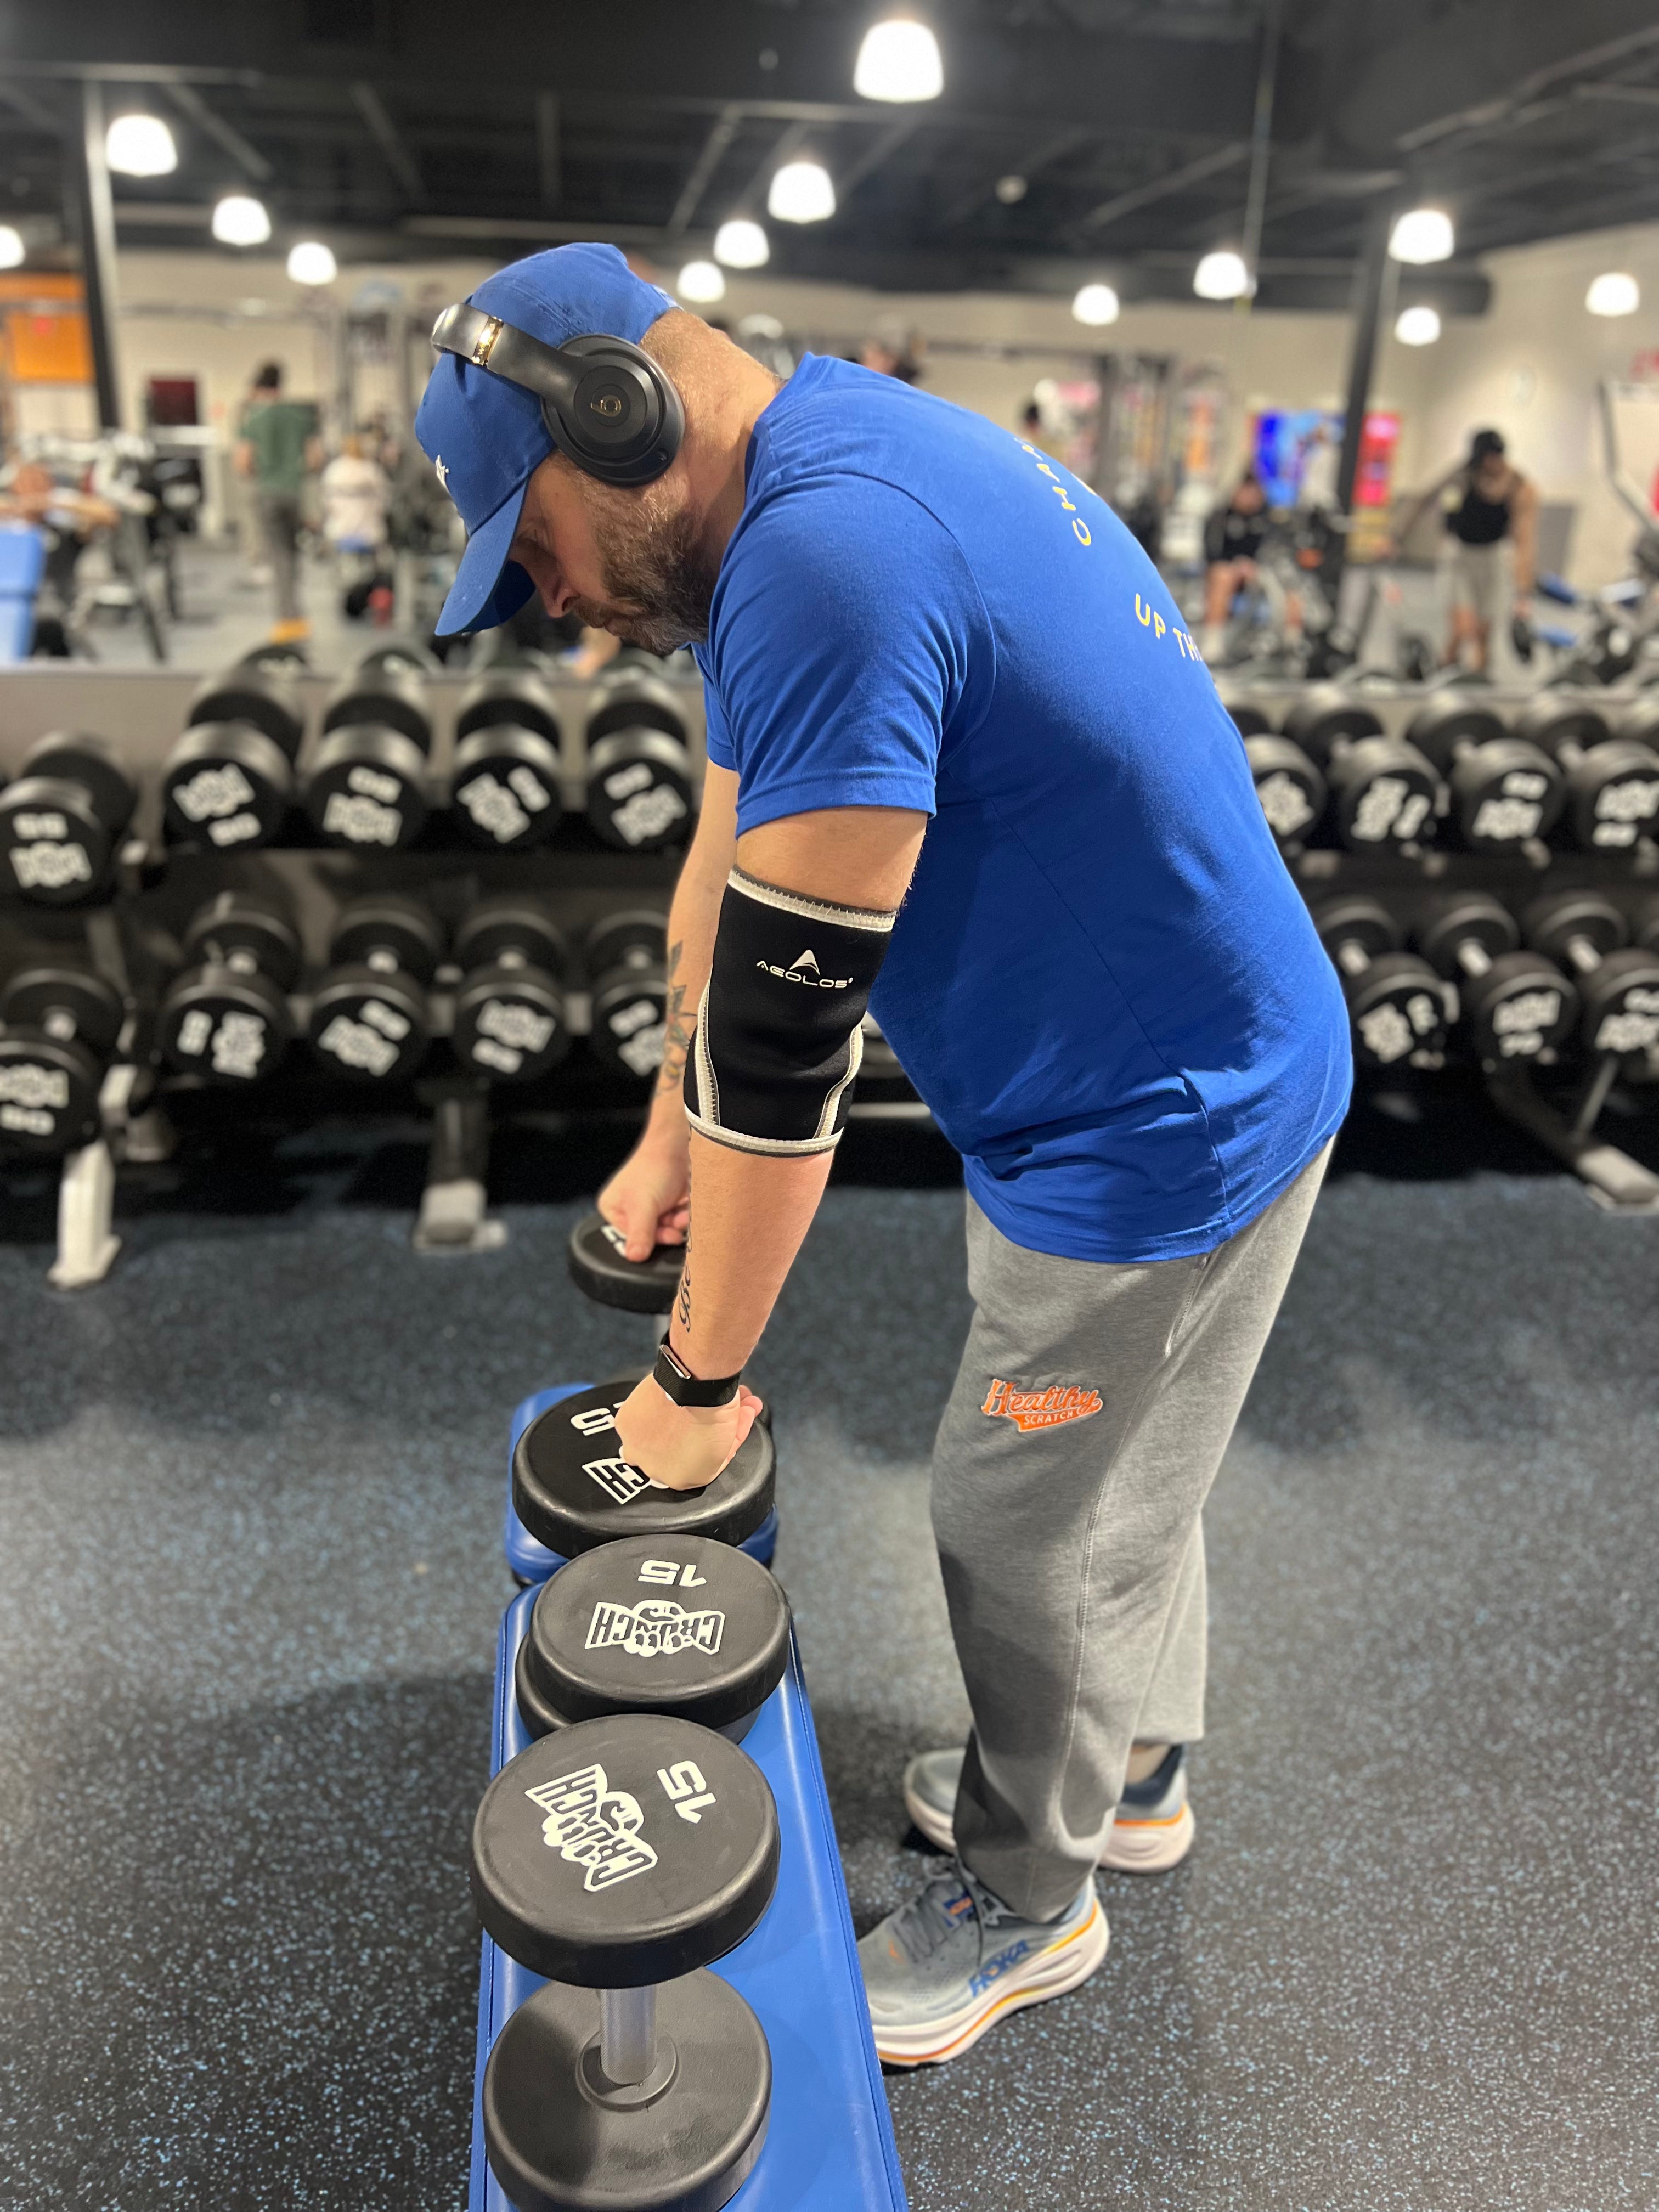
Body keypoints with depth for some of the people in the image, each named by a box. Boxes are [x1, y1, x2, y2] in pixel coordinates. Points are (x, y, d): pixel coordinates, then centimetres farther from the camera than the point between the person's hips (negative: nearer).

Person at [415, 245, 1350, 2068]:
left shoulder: (824, 557, -28)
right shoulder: (838, 466, 6)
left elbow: (784, 1024, -26)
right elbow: (736, 857, 11)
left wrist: (701, 1377, -13)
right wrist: (673, 1139, 16)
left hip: (1154, 1134, -9)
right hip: (1203, 1077, 9)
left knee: (1028, 1539, 11)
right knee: (1118, 1487, 26)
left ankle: (1025, 1902, 38)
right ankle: (1130, 1775, 51)